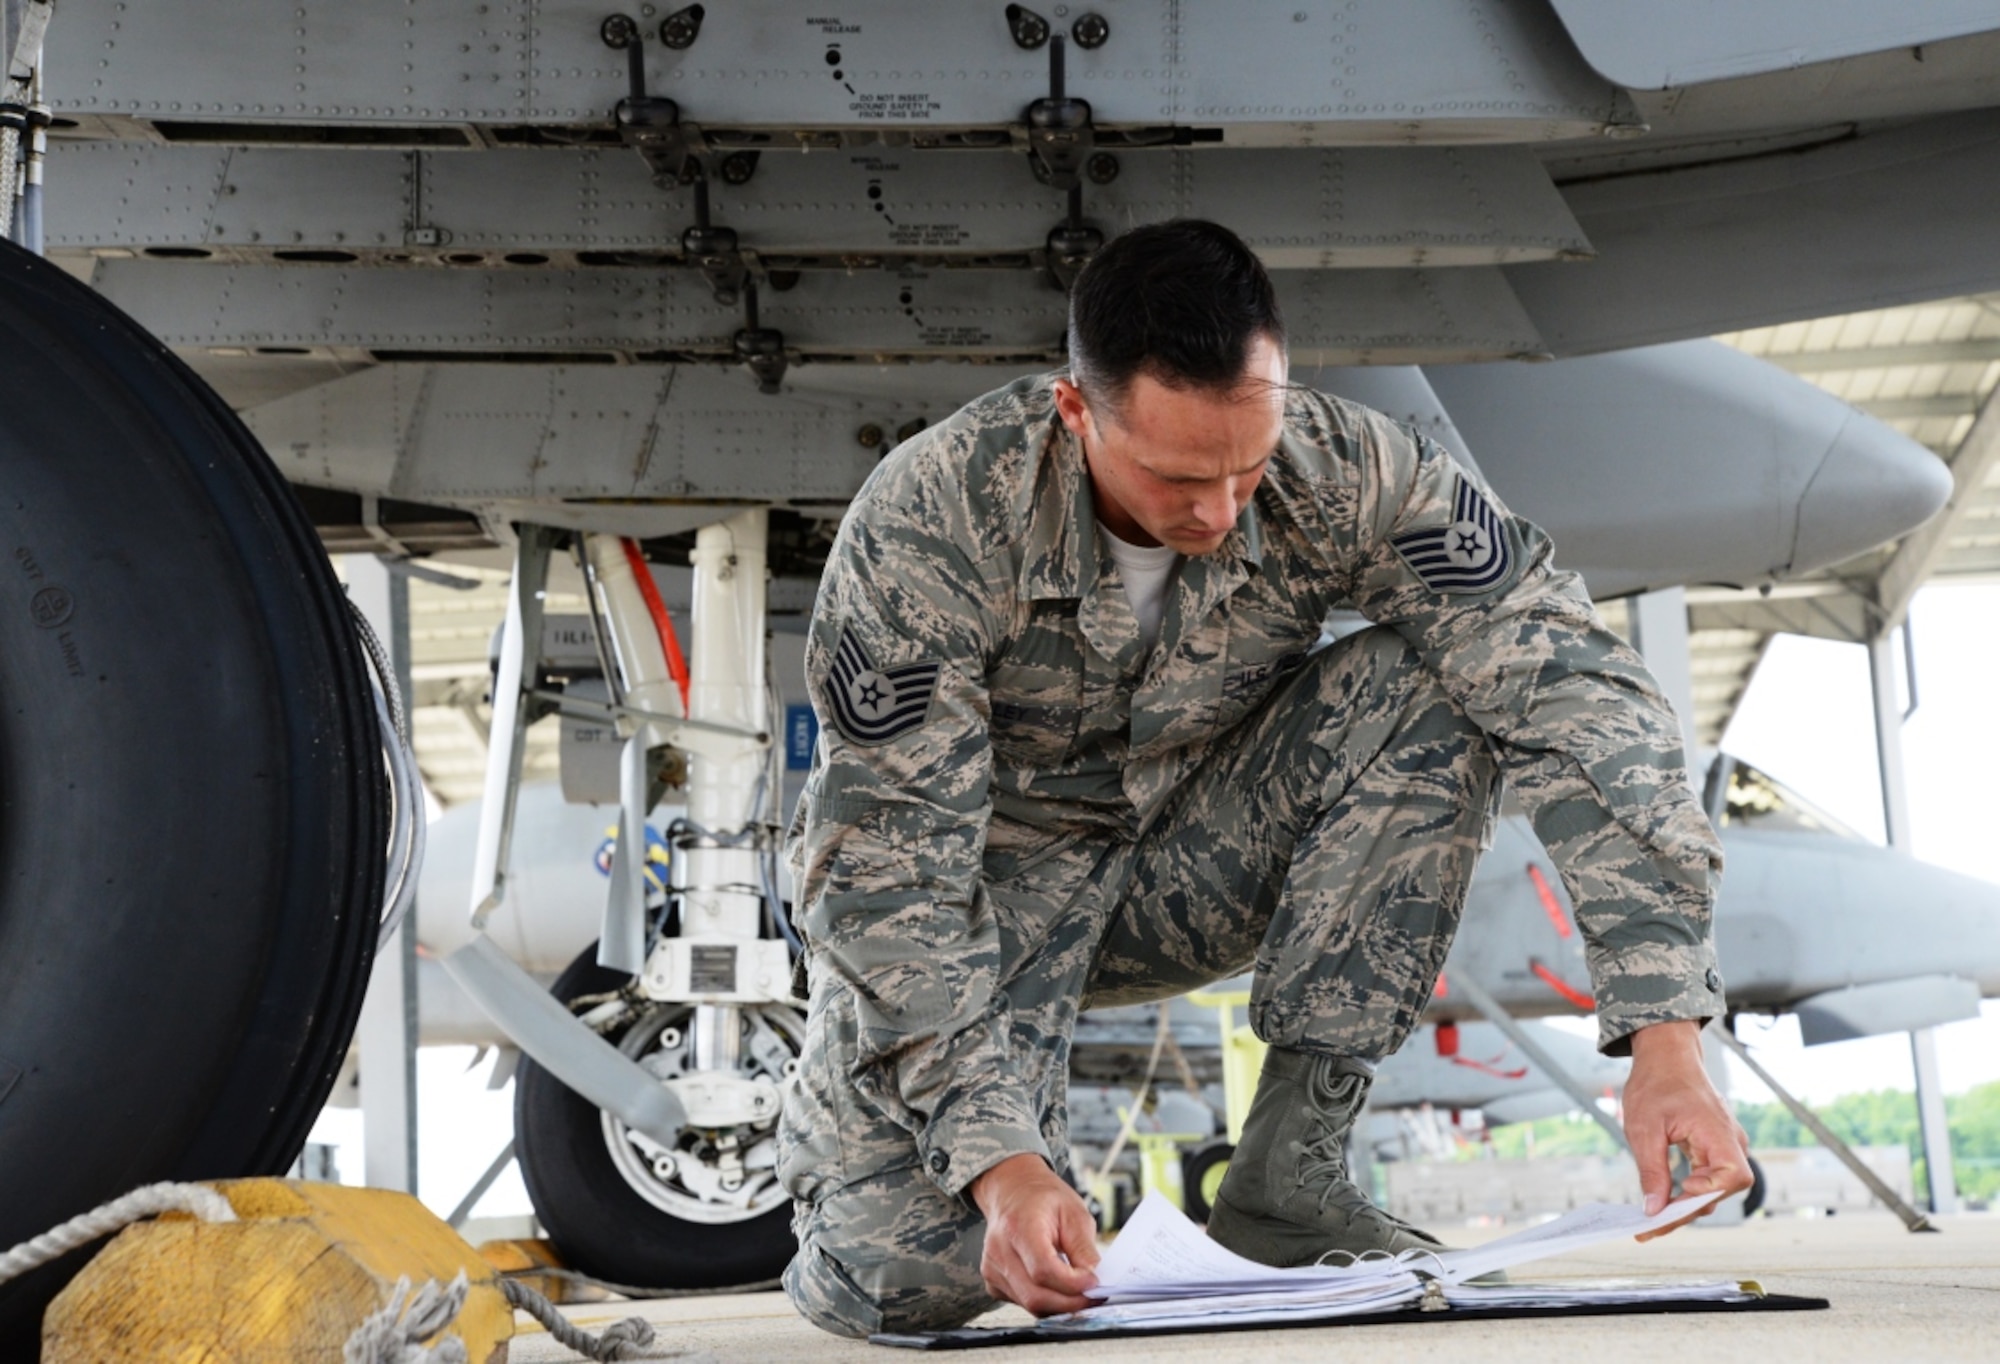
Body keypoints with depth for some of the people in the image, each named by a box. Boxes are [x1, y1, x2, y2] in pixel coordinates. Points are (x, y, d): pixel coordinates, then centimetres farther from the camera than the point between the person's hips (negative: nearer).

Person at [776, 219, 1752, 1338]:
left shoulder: (1352, 475, -23)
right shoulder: (927, 525, -29)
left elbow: (1578, 697, -27)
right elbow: (890, 863, -29)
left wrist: (1666, 1041, -37)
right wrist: (999, 1164, -39)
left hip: (1198, 858, 3)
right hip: (996, 867, -3)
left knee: (1428, 693, -25)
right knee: (912, 1271, -26)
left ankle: (1289, 1164, -17)